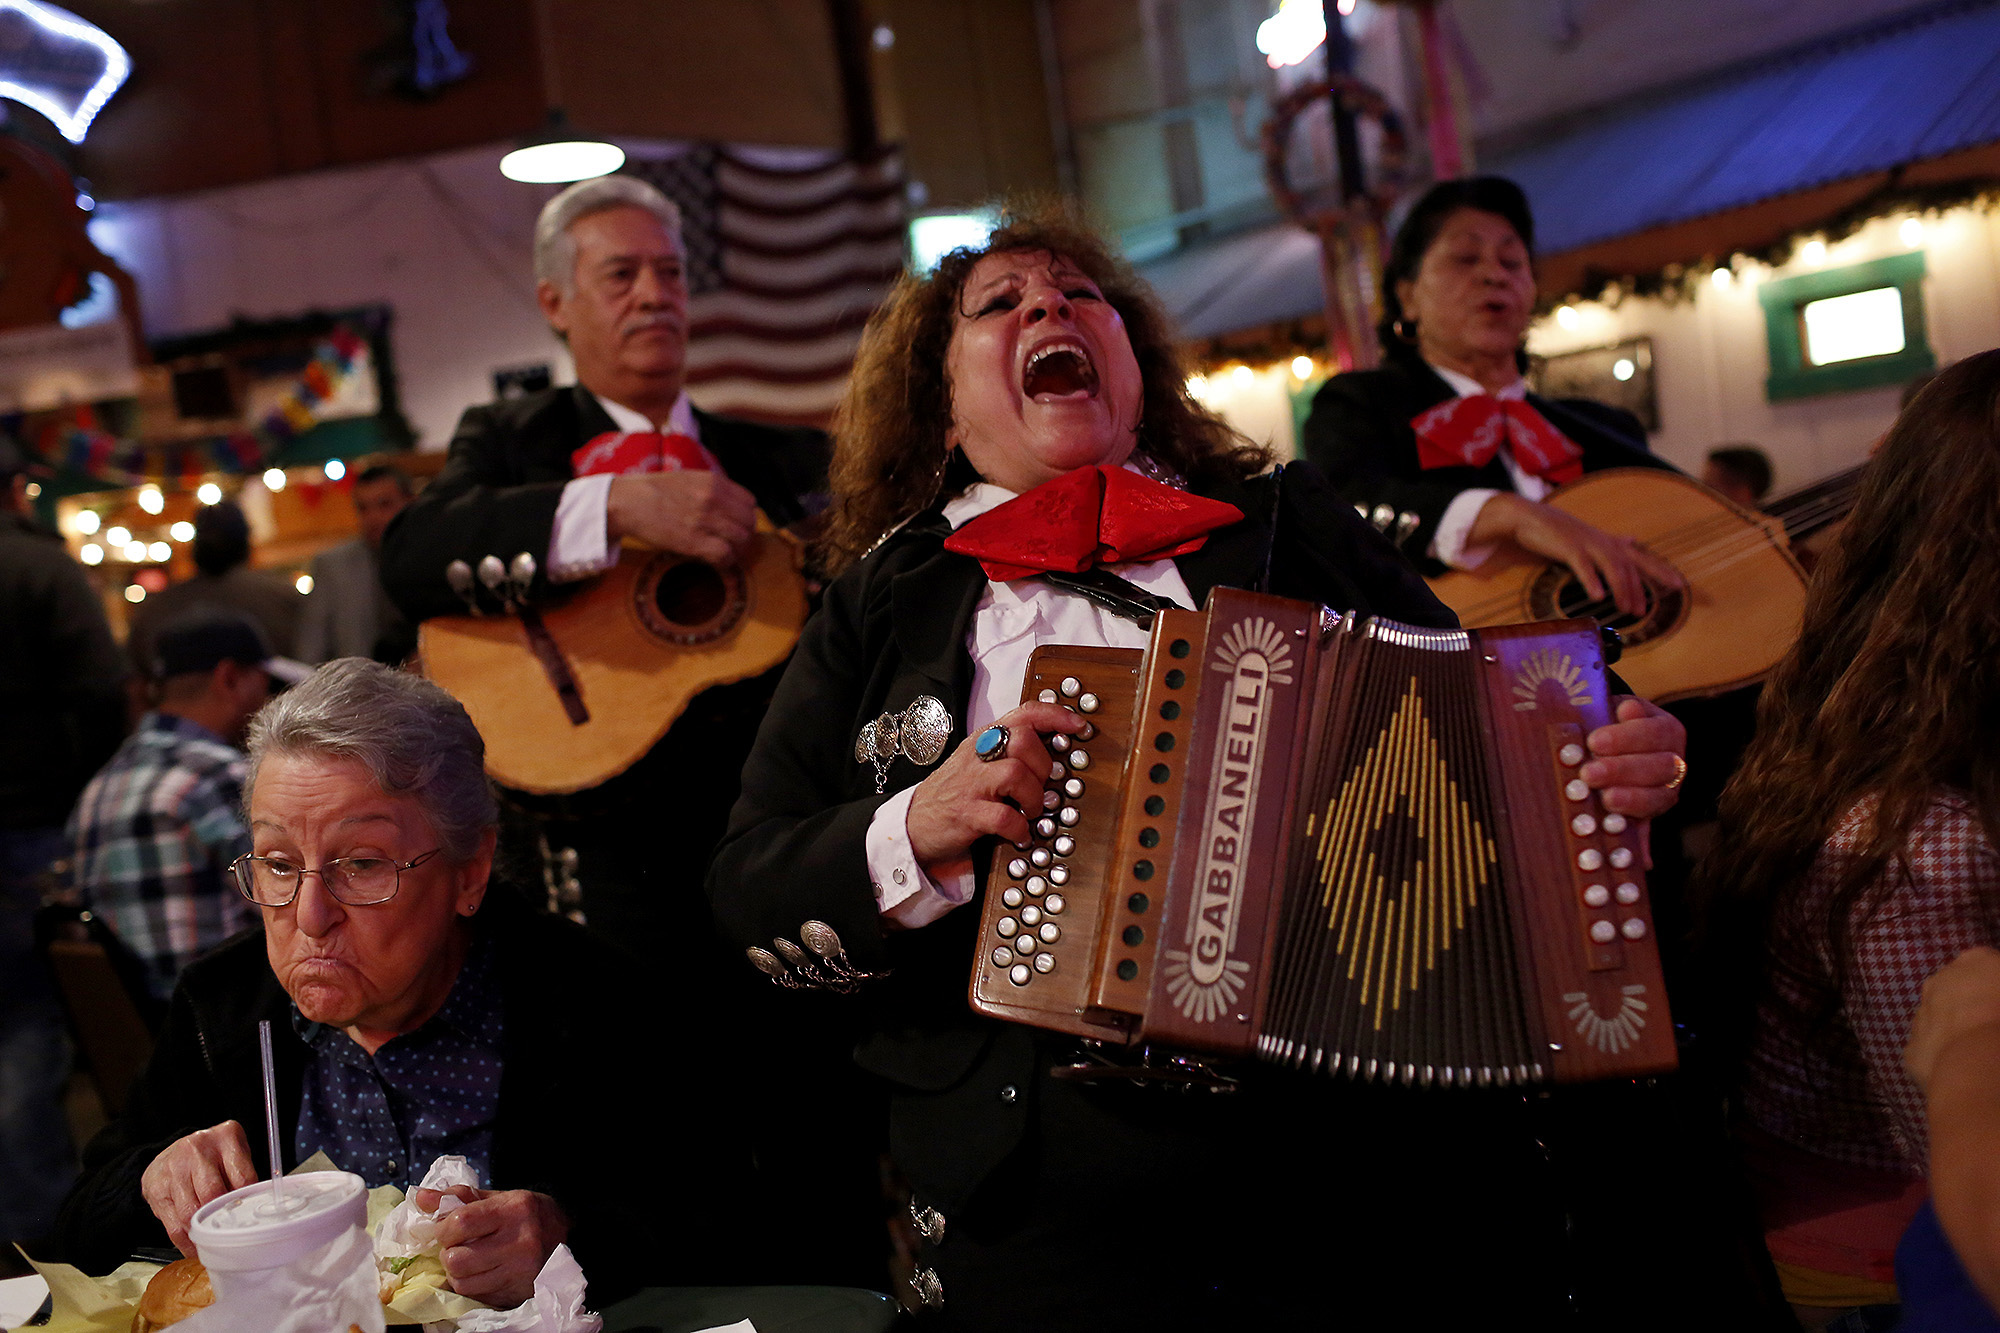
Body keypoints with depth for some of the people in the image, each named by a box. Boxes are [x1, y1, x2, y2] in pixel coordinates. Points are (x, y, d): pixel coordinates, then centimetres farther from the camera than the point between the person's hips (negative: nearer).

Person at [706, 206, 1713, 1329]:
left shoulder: (1282, 521, 14)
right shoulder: (880, 603, 10)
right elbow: (749, 890, 6)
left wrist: (1612, 762, -6)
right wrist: (916, 830, -13)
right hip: (1056, 1185, -1)